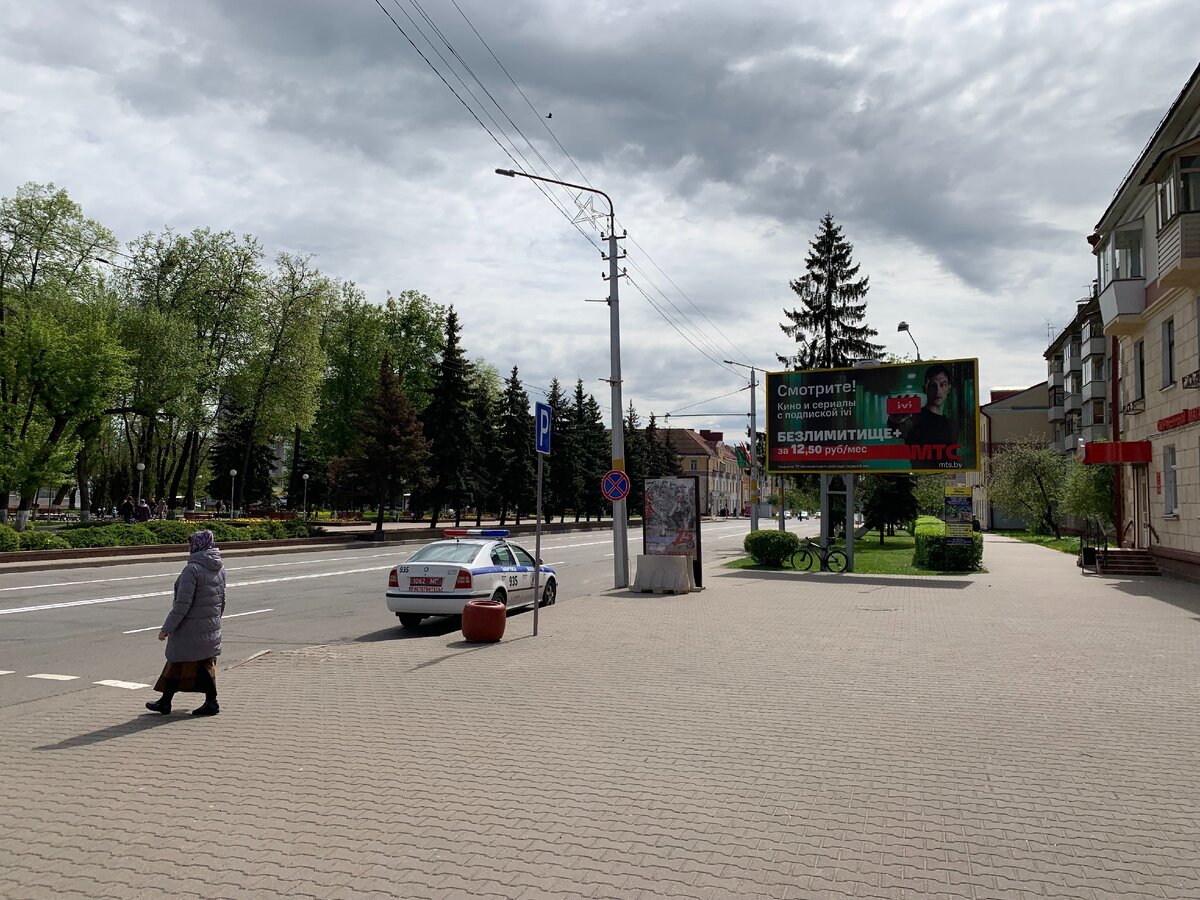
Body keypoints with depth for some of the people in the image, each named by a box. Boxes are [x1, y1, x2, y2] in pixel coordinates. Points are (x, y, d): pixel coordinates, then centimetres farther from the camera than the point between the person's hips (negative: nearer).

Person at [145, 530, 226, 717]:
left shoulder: (192, 569, -19)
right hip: (211, 628, 7)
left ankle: (165, 702, 20)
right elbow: (222, 599, 14)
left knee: (178, 663, 7)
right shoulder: (219, 568, 5)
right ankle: (211, 702, 10)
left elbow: (183, 603, -21)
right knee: (206, 663, 11)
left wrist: (167, 628, -14)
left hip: (190, 628, -7)